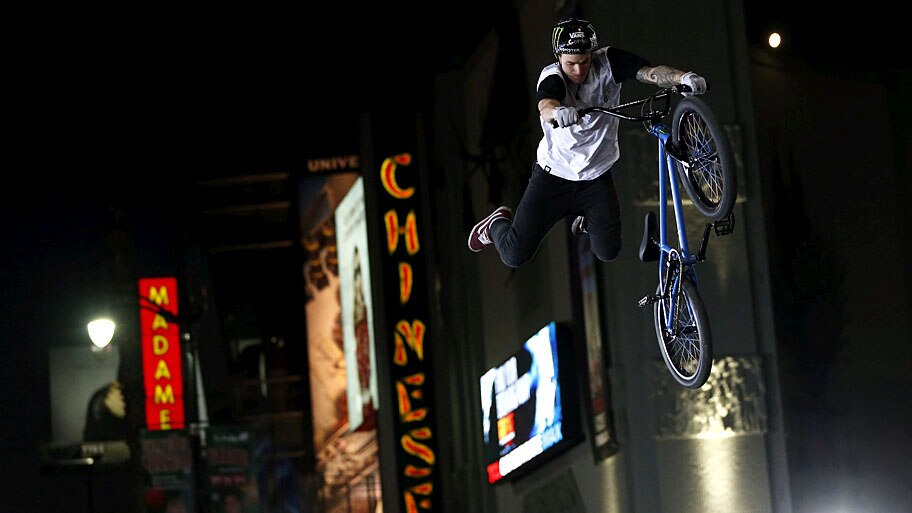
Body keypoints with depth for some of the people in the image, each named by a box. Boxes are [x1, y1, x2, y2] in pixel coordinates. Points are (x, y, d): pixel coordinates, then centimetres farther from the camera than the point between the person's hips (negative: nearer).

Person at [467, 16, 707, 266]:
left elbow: (650, 72, -30)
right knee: (515, 255, -4)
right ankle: (498, 224, 33)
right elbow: (545, 106, -44)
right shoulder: (552, 77, -22)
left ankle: (587, 219, 34)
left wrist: (683, 77, -51)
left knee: (608, 253, -1)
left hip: (596, 177, 2)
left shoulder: (607, 62, -16)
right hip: (553, 173, -2)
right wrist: (558, 113, -69)